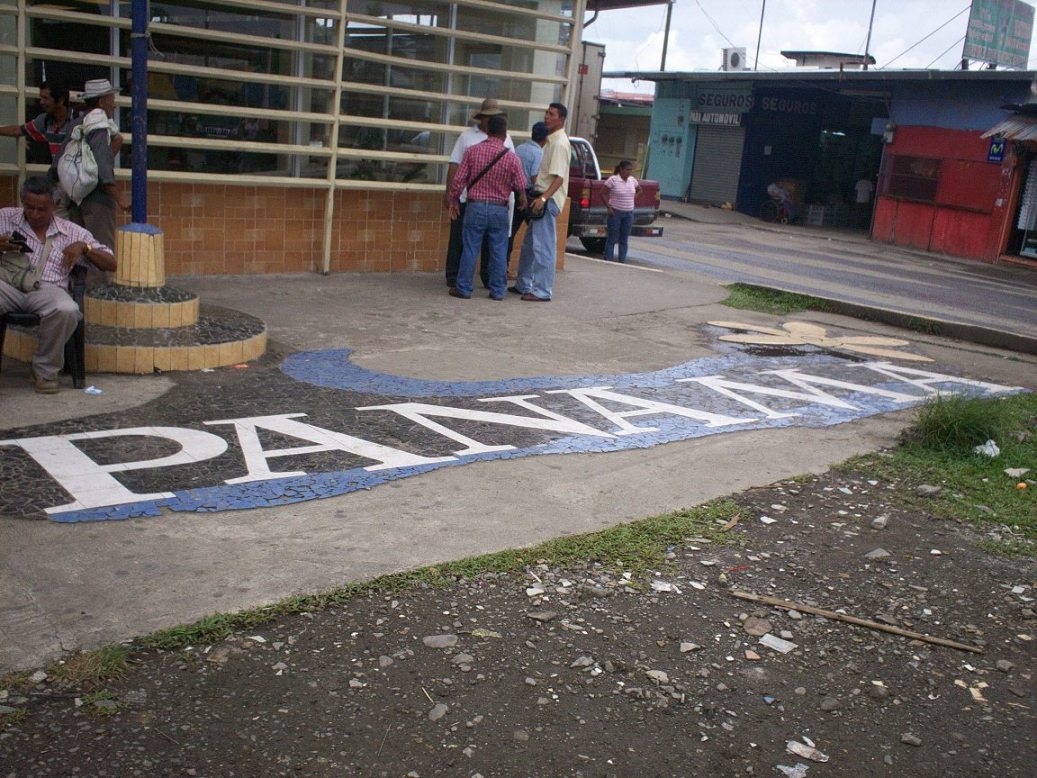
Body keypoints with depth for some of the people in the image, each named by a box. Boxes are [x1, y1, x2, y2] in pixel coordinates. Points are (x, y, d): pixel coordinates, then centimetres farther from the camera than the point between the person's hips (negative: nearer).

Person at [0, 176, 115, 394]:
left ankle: (45, 369, -12)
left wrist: (83, 247, -3)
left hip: (47, 289, 0)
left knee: (67, 310, -36)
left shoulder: (71, 232, 17)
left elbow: (110, 264, 15)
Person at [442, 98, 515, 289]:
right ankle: (453, 276, 12)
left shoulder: (505, 139, 10)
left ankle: (488, 277, 16)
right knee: (459, 238, 3)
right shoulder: (467, 135, 4)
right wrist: (449, 191, -4)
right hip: (466, 197, -2)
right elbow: (454, 164, 2)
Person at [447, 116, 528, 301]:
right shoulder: (511, 157, -6)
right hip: (499, 210, 0)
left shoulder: (472, 151, -5)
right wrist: (522, 202, 20)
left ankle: (463, 288, 9)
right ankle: (497, 291, 12)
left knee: (470, 249, 5)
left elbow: (459, 180, -3)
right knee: (498, 252, 8)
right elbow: (521, 187, -1)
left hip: (476, 207, 0)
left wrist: (454, 201, 10)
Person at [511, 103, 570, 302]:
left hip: (549, 201, -10)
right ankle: (524, 285, 25)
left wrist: (544, 198, -33)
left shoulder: (559, 143, -14)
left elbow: (559, 177, -23)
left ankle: (542, 291, -5)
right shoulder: (551, 141, 17)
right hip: (541, 198, 10)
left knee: (543, 246, -8)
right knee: (529, 244, 16)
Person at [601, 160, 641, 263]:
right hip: (615, 212, -5)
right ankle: (608, 260, 3)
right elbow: (603, 193, -8)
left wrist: (631, 199, 12)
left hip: (629, 213, 5)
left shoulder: (632, 180, 6)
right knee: (612, 238, -2)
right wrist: (609, 207, -12)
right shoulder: (613, 179, -11)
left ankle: (622, 261, 11)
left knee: (624, 239, 7)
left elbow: (639, 189, 25)